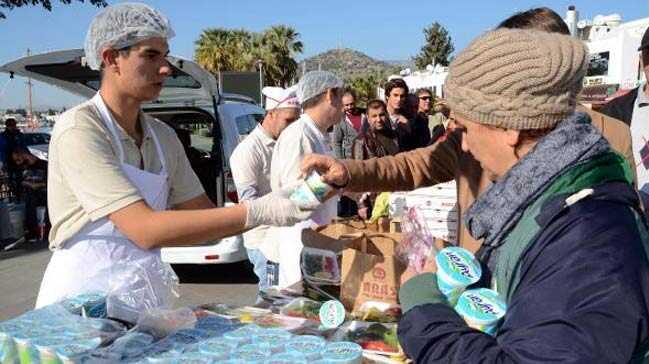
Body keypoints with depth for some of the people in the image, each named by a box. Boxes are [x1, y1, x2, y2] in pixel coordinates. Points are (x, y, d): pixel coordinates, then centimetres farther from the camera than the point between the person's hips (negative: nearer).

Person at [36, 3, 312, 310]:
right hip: (82, 301, -5)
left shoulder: (163, 137, 4)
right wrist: (256, 213, -27)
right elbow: (145, 230, -25)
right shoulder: (78, 128, -16)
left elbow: (206, 219, 5)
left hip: (146, 299, 5)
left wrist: (276, 208, -10)